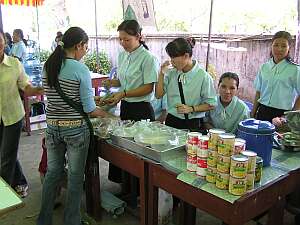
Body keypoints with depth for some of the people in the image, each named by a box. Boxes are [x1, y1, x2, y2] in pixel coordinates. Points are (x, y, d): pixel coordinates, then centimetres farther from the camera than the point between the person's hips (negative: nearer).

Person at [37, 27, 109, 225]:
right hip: (76, 129, -5)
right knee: (76, 177, 11)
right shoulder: (81, 70, -15)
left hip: (52, 127, 6)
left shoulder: (48, 66, 2)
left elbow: (53, 96, 11)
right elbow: (89, 109, -15)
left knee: (52, 172, 20)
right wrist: (104, 113, 5)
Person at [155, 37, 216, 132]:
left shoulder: (203, 76, -10)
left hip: (193, 124, -3)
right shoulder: (171, 73, 3)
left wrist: (191, 109, -17)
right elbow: (159, 95, 5)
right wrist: (162, 74, -4)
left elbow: (211, 105, -6)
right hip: (171, 121, 4)